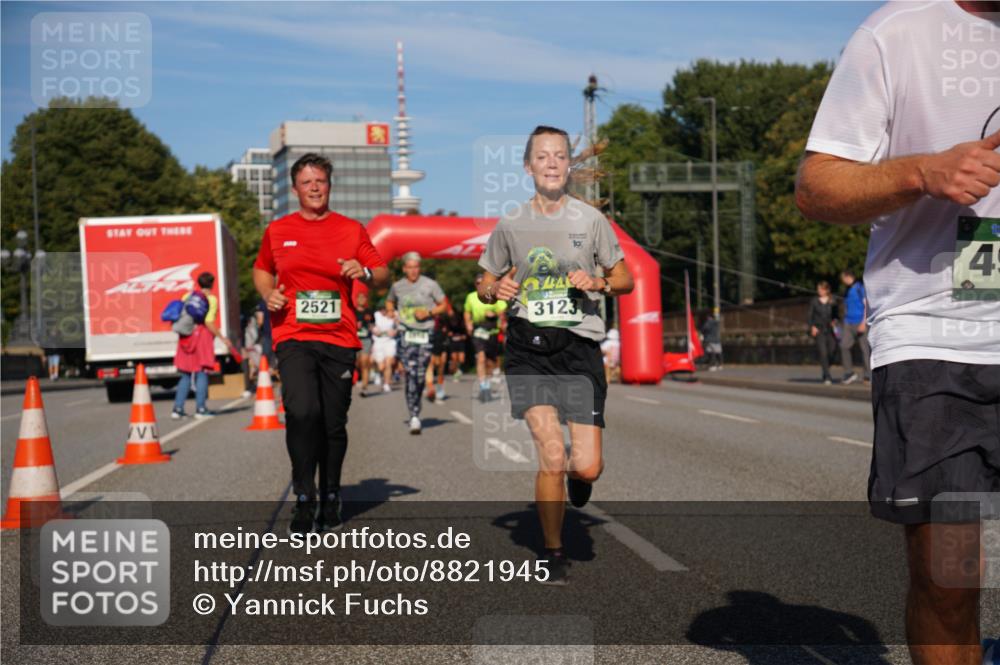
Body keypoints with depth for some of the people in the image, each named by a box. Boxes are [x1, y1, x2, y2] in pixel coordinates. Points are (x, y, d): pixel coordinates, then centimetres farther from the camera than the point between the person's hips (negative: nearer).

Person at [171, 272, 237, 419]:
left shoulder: (187, 296, 11)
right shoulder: (211, 299, -4)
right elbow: (209, 322, -14)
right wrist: (222, 338, -10)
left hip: (186, 337, 5)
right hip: (202, 335, -5)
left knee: (186, 375, 11)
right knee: (202, 373, 0)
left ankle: (177, 408, 6)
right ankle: (200, 408, -4)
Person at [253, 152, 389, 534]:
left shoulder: (351, 230, 7)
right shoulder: (277, 231, 10)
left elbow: (383, 276, 7)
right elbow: (261, 270, 24)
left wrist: (365, 273, -15)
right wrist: (268, 294, 4)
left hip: (339, 339, 1)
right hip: (293, 337, -1)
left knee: (334, 424, 6)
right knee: (301, 412, -21)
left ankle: (330, 499, 26)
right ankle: (304, 498, -8)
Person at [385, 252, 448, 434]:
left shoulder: (430, 285, 2)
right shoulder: (397, 286, 9)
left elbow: (444, 305, 7)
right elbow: (389, 302, 29)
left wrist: (428, 312, -9)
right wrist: (392, 313, 8)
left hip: (426, 333, 0)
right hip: (406, 334, 0)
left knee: (421, 375, 2)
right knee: (411, 373, -13)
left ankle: (415, 409, 22)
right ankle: (414, 416, -13)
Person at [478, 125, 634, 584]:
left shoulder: (590, 219, 4)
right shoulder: (510, 225, 7)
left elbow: (625, 279, 11)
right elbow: (484, 286, 16)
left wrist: (597, 282, -10)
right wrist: (495, 290, -7)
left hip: (580, 348, 0)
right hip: (527, 349, 0)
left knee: (587, 467, -6)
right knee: (552, 455, -14)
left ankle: (576, 476, 33)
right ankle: (552, 554, 6)